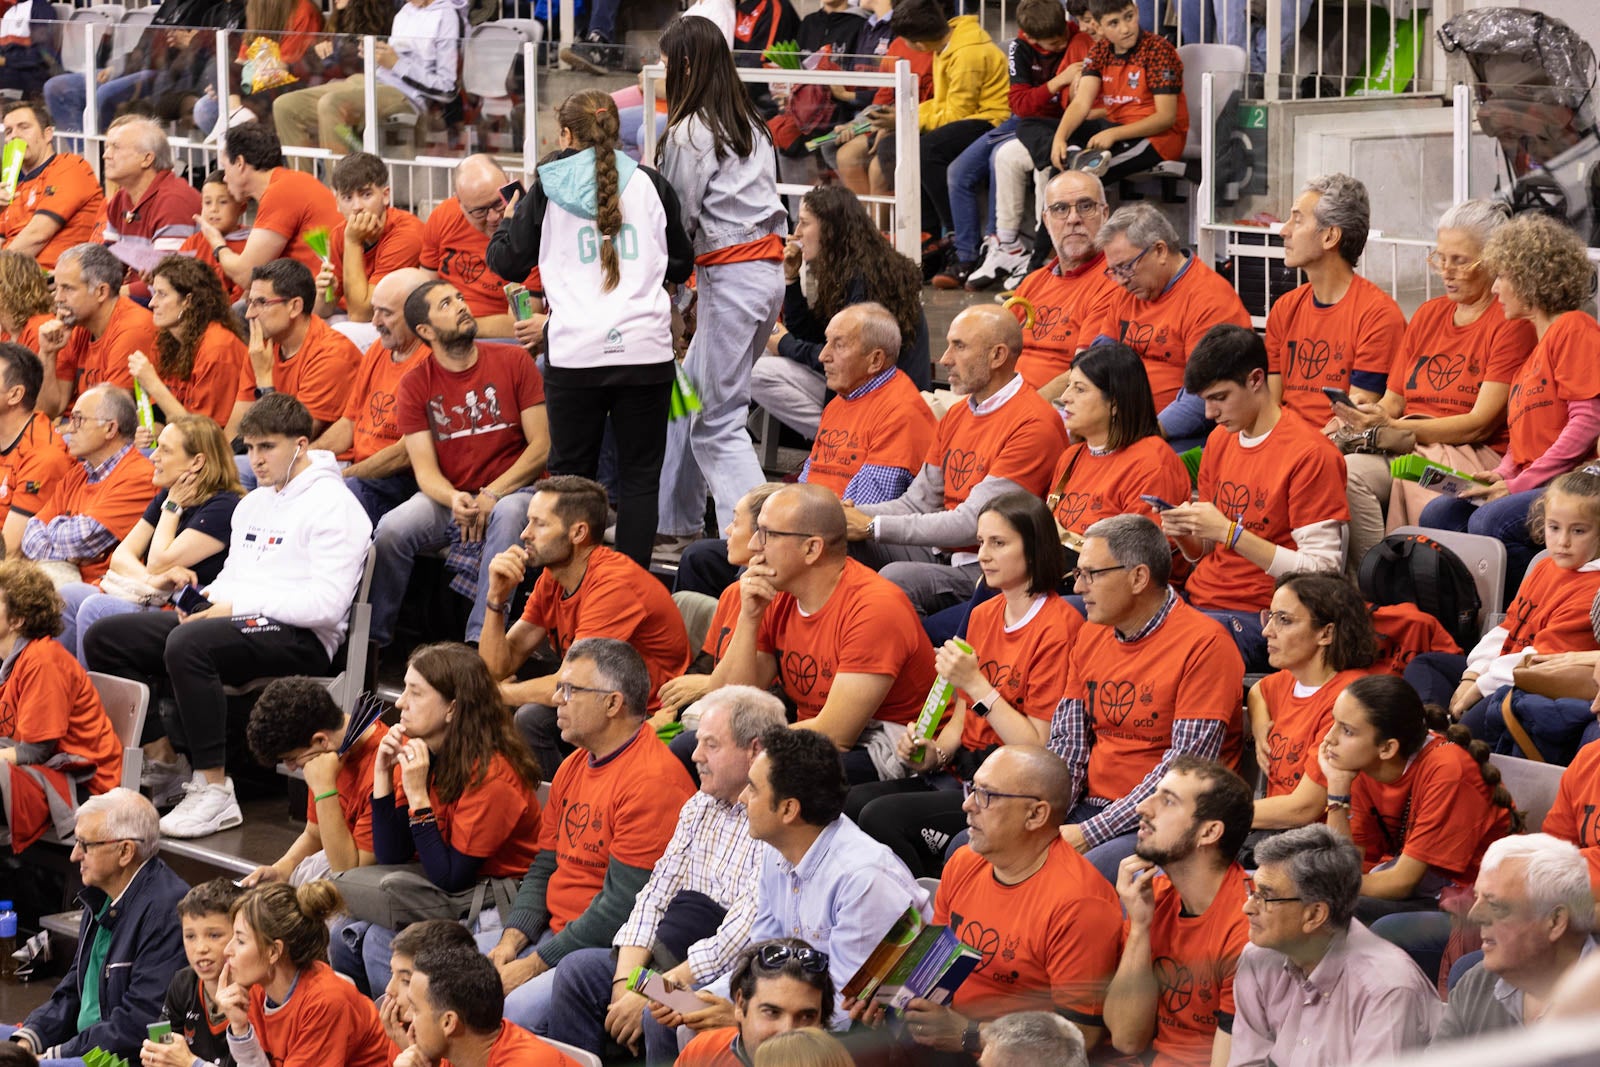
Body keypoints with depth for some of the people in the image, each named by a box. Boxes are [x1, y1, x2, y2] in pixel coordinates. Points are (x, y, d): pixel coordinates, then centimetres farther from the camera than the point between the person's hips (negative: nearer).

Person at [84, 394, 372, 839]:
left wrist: (240, 604, -16)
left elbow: (327, 605, -17)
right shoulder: (252, 504, 22)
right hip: (242, 621, 9)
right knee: (103, 638, -2)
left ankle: (214, 790, -33)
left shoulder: (332, 505, -7)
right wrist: (208, 598, 1)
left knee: (187, 644, -38)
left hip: (299, 637, -9)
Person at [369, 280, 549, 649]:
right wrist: (454, 499, -27)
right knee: (391, 529, -27)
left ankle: (480, 640, -39)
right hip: (447, 499, 2)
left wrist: (492, 494, -17)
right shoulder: (415, 384, 2)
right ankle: (371, 641, -12)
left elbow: (541, 446, -4)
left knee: (508, 516, -37)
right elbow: (425, 469, -4)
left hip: (510, 490, -1)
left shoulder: (513, 362, -1)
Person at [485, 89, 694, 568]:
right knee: (640, 475, 6)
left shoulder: (549, 190, 4)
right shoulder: (649, 185, 8)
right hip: (645, 349, 1)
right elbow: (682, 266, 18)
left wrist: (505, 226, 32)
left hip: (575, 354, -1)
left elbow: (508, 262, 11)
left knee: (571, 474, 10)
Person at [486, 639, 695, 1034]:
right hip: (554, 934, 9)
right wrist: (513, 938, -1)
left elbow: (623, 905, -21)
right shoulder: (573, 767, 15)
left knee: (517, 1009, -30)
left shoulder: (653, 781, -18)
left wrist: (536, 964, -18)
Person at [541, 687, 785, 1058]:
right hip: (669, 963, 8)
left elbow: (741, 938, -20)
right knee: (578, 969, -11)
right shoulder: (699, 808, 14)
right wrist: (625, 979, -5)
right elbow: (655, 895, 12)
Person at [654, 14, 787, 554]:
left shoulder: (689, 133, -10)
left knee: (718, 422, -7)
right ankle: (676, 523, 27)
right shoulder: (750, 125, 14)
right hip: (768, 265, 9)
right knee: (689, 397, 20)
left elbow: (680, 222, -8)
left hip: (729, 277, -9)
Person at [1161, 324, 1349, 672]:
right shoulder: (1219, 441, 15)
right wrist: (1184, 534, -2)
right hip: (1200, 601, 7)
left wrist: (1230, 533, -19)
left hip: (1256, 617, -7)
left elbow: (1322, 571, -14)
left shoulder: (1309, 454, -9)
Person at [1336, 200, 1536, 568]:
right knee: (1347, 472, -26)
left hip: (1473, 455, -6)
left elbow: (1481, 423, -9)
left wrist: (1393, 429, -18)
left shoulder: (1512, 323, -2)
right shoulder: (1428, 314, 21)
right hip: (1408, 446, 6)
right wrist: (1364, 420, -6)